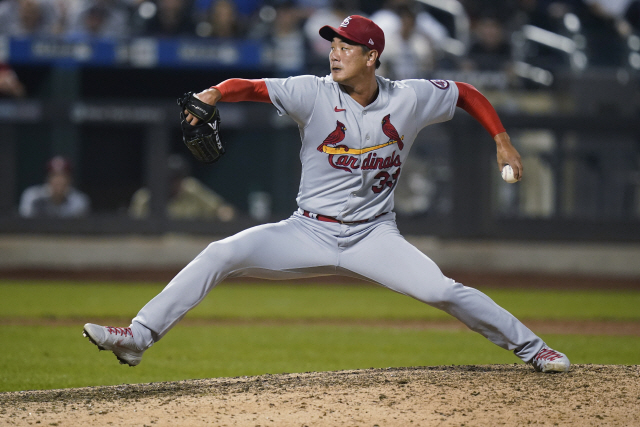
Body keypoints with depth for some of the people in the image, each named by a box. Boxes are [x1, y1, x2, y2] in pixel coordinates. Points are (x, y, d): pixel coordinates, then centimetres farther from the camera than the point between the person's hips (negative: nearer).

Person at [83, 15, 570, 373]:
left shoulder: (409, 99, -5)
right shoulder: (314, 93, -9)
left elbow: (467, 92, 10)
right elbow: (252, 86, -20)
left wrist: (502, 141, 3)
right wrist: (214, 94, -39)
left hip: (373, 236, 0)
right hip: (310, 232, 0)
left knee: (443, 291, -19)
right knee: (221, 255, -18)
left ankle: (531, 347, 1)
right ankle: (138, 337, -18)